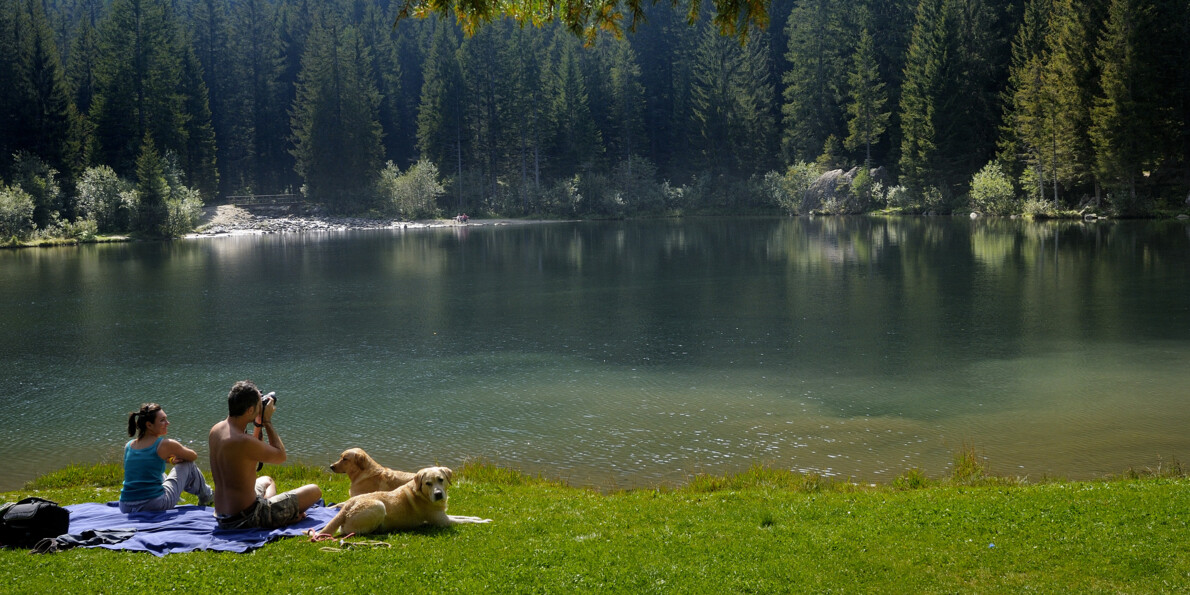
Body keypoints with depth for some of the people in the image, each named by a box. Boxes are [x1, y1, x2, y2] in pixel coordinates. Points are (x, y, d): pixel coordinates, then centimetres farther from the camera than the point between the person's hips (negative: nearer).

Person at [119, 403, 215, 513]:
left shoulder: (128, 446, 8)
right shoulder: (165, 445, -7)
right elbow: (194, 456, 13)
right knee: (189, 466, 15)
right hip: (155, 505, -6)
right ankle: (206, 498, 41)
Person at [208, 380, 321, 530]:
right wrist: (267, 421, -4)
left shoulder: (215, 430, 1)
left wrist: (258, 425, 12)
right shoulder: (244, 441, -26)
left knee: (267, 480, 40)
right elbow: (281, 457, -9)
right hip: (246, 518, -9)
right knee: (314, 491, -2)